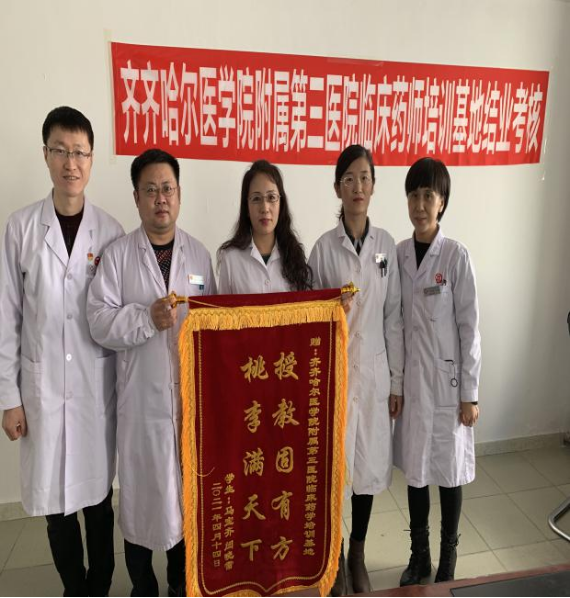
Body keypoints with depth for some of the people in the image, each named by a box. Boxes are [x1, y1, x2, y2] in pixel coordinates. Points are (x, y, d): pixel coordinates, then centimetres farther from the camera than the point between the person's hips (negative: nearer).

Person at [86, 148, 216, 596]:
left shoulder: (200, 254, 6)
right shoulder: (117, 256, -1)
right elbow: (100, 322, -7)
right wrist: (148, 318, -20)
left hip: (192, 393, 2)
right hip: (141, 396, -2)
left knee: (190, 488, 15)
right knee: (141, 491, 9)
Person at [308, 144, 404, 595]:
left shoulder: (386, 244, 2)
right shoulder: (324, 248, -5)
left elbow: (394, 316, 4)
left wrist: (397, 380, 4)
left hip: (374, 370, 2)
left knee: (370, 463, 13)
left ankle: (358, 553, 36)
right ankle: (334, 555, 31)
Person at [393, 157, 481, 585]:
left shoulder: (456, 256, -10)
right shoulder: (398, 254, 2)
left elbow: (469, 327, -8)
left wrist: (470, 393, -7)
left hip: (446, 380, -3)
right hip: (409, 379, 4)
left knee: (448, 469, 11)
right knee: (415, 468, 15)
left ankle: (448, 559, 33)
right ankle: (419, 556, 35)